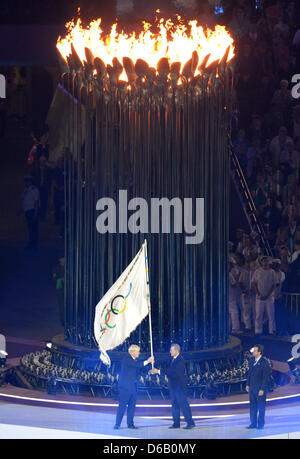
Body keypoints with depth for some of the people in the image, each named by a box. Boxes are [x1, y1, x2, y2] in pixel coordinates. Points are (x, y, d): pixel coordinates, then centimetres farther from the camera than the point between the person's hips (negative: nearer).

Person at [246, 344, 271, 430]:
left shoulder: (264, 362, -15)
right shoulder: (252, 360, 6)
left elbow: (266, 377, -16)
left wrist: (262, 389, -17)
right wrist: (248, 384, 12)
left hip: (260, 388, -7)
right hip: (252, 387, 7)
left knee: (261, 407, 3)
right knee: (252, 406, 11)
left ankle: (260, 424, 12)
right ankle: (253, 424, 19)